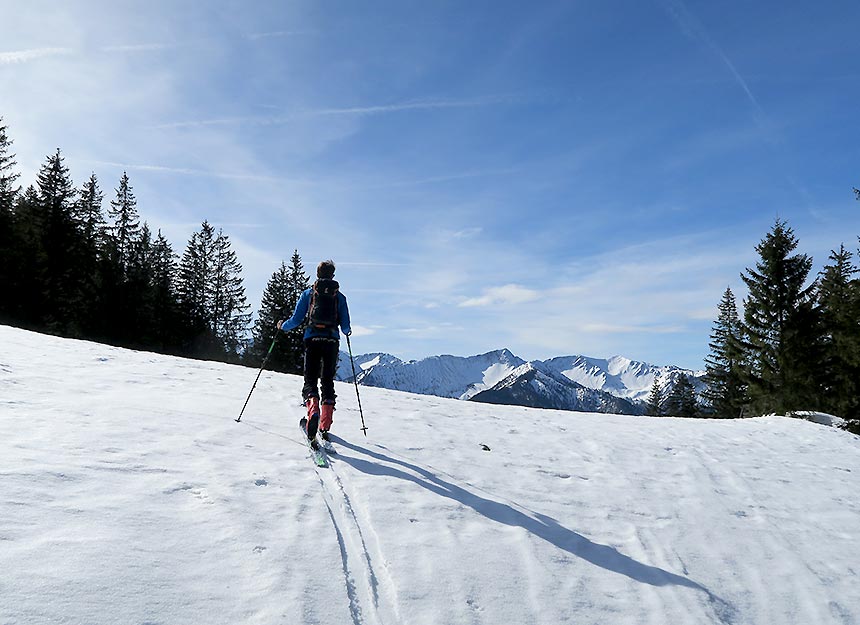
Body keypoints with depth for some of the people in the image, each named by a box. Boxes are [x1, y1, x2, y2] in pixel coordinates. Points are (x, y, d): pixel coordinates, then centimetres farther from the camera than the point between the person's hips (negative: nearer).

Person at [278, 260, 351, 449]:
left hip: (312, 339, -1)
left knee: (310, 380, 0)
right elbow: (345, 326, 7)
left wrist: (282, 326, 23)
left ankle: (313, 411, -31)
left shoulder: (308, 293, 7)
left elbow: (296, 320, 2)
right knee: (328, 382, 10)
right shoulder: (340, 296, 8)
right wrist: (347, 332, 31)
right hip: (332, 341, 1)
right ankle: (325, 427, 10)